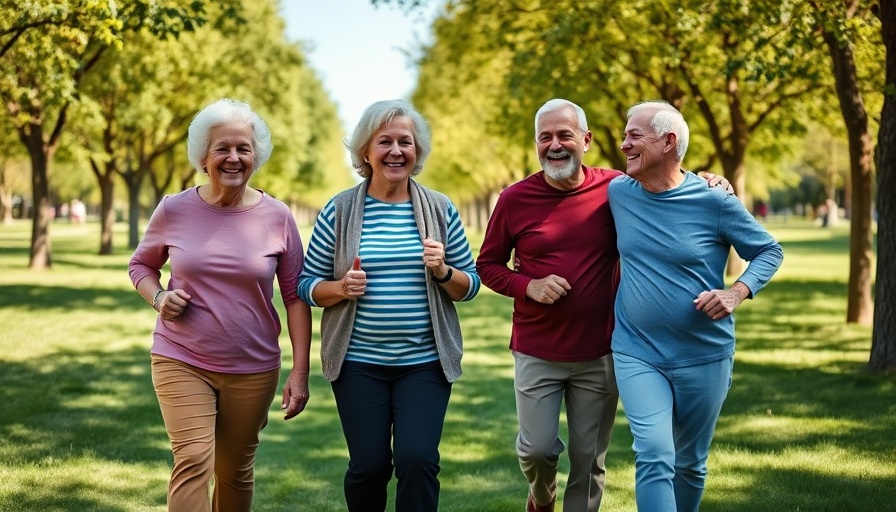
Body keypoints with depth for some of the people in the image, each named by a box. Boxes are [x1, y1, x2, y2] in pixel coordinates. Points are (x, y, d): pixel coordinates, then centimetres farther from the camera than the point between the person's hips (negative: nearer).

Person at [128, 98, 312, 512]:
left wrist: (300, 373, -4)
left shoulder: (277, 217, -5)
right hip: (182, 361, -1)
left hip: (253, 369, 1)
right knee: (193, 462, -16)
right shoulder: (174, 210, -4)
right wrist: (158, 297, -10)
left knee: (235, 472, 13)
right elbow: (141, 264, 13)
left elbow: (295, 297, 0)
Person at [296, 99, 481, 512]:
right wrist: (341, 288, -16)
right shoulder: (339, 211, 0)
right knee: (369, 466, 3)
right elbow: (307, 284, 4)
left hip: (425, 363, 0)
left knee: (418, 459, -12)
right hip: (359, 363, 0)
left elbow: (469, 287, 8)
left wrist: (442, 272, -13)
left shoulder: (440, 210, 3)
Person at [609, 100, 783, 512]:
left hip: (704, 357, -1)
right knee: (654, 457, -15)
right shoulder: (618, 193, 0)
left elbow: (769, 251, -1)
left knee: (690, 463, 14)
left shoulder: (713, 201, -10)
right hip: (637, 354, 1)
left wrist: (737, 293, -17)